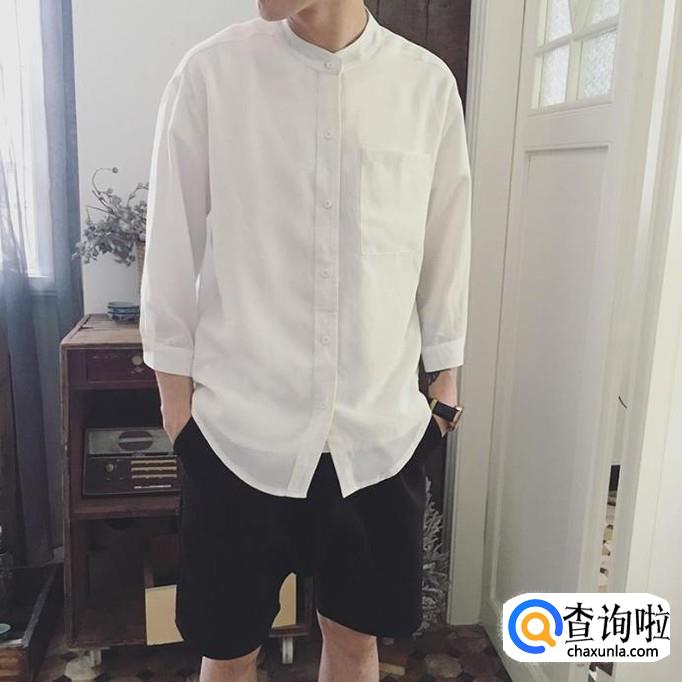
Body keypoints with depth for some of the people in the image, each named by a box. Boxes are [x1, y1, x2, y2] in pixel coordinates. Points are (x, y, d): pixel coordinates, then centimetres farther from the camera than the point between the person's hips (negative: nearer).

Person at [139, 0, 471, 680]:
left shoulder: (428, 83, 0)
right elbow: (172, 249, 0)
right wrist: (175, 401, 2)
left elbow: (445, 250, 8)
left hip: (380, 427, 2)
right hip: (239, 428, -1)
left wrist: (445, 386, 12)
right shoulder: (209, 72, -5)